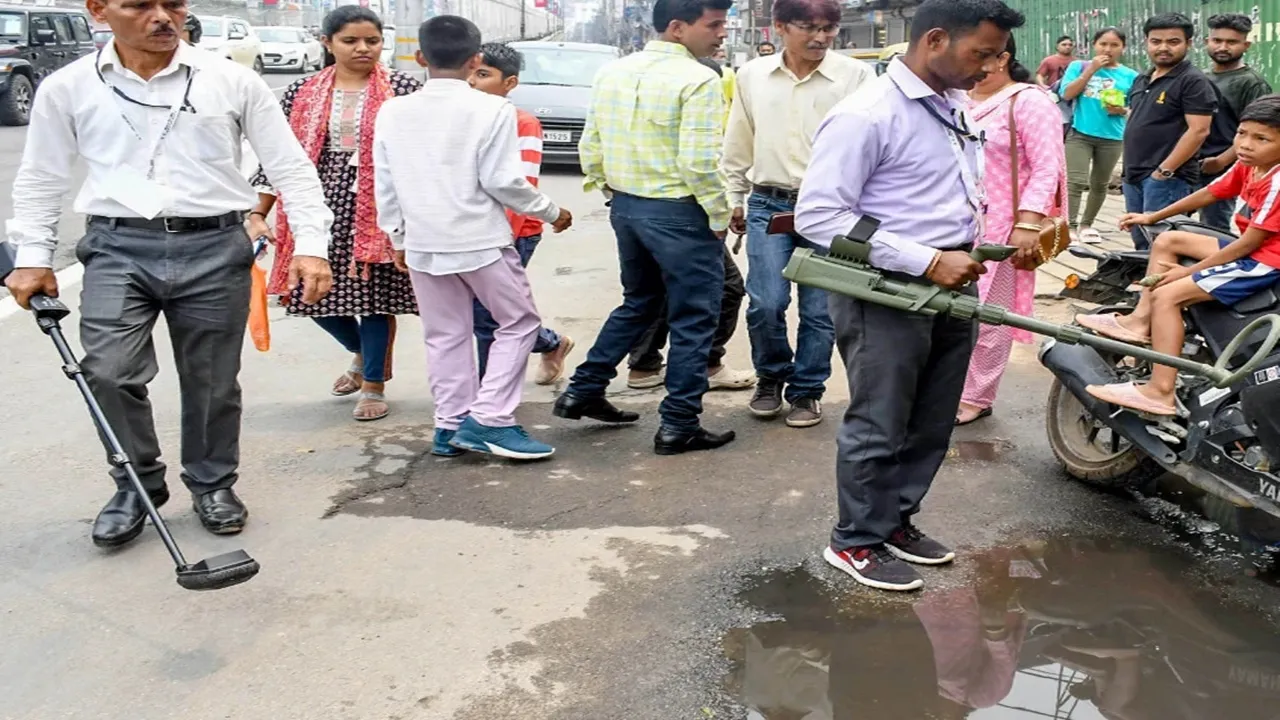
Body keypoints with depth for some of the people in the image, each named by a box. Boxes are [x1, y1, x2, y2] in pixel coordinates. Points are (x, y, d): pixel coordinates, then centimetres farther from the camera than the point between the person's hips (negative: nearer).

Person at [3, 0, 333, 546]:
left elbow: (290, 166, 3)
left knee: (212, 382, 7)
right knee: (109, 372, -12)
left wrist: (311, 244, -5)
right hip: (117, 247, 1)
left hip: (213, 247, 0)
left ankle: (212, 485, 29)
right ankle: (136, 486, 12)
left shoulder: (233, 81, 1)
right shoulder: (68, 87, 4)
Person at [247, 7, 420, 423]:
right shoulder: (302, 94, 5)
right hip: (320, 210, 3)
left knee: (372, 294, 3)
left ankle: (374, 384, 23)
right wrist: (257, 214, 3)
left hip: (379, 212, -3)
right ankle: (363, 354, 38)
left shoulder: (403, 90, -2)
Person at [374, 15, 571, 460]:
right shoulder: (491, 109, -11)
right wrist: (551, 212, 2)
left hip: (423, 243, 5)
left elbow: (384, 184, 6)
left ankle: (450, 425, 18)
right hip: (480, 239, -5)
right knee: (519, 323, 9)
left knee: (445, 336, 15)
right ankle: (488, 420, 1)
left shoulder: (392, 112, 2)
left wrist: (397, 237, 19)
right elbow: (503, 181, -13)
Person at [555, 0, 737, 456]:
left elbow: (590, 148, 10)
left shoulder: (611, 72, 7)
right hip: (678, 212, -8)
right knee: (693, 319, 5)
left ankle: (582, 391, 28)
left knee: (638, 303, 25)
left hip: (626, 207, 8)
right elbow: (698, 162, -21)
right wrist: (720, 217, -9)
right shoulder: (698, 80, -15)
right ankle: (678, 426, 10)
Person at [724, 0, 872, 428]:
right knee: (765, 304, -2)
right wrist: (734, 199, 16)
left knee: (819, 310, 4)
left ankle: (806, 391, 22)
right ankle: (771, 378, 23)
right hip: (768, 205, 2)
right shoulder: (752, 75, 6)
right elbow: (738, 144, 14)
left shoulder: (856, 75, -5)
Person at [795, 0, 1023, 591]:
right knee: (879, 425, 3)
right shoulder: (865, 115, -17)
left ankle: (896, 522, 34)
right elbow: (818, 215, -22)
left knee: (931, 425, 16)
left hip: (951, 289, 8)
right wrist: (928, 262, -22)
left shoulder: (954, 108, 11)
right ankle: (857, 541, 21)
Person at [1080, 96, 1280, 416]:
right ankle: (1140, 320, 13)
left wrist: (1187, 271, -17)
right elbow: (1208, 194, 15)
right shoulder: (1247, 166, 2)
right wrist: (1153, 216, 22)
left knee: (1167, 294, -19)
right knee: (1168, 240, 16)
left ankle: (1161, 392, -22)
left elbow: (1249, 243, -23)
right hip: (1250, 250, 10)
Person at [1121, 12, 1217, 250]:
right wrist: (1130, 164, 14)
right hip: (1134, 176, 8)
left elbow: (1198, 131, -16)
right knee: (1141, 244, 13)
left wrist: (1165, 170, -18)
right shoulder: (1141, 80, 17)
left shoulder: (1193, 81, -8)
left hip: (1167, 179, -8)